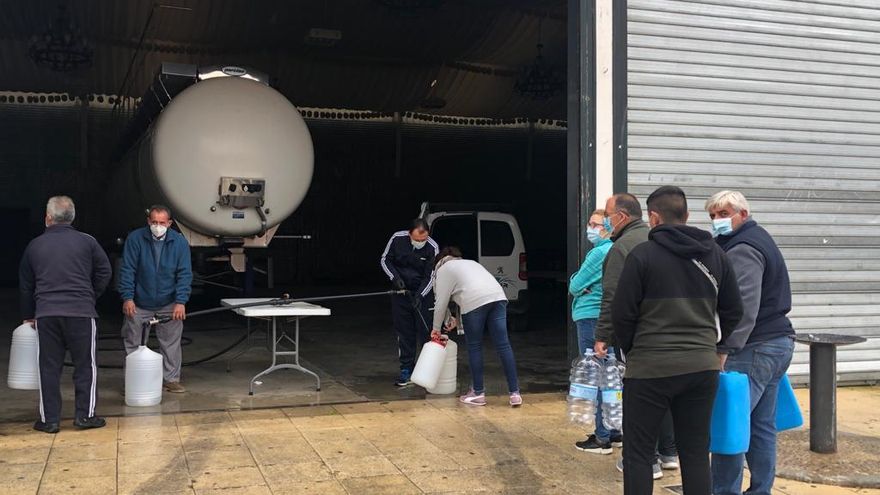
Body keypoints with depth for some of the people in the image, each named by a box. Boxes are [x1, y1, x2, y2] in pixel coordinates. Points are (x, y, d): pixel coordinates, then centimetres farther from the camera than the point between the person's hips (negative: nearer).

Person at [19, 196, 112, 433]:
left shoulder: (35, 246, 8)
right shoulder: (87, 242, 1)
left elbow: (25, 284, 16)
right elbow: (104, 272, 7)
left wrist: (29, 315, 28)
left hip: (45, 314, 2)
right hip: (81, 312, -1)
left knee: (49, 367, 8)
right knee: (85, 365, 8)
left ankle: (49, 419, 11)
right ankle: (84, 415, 8)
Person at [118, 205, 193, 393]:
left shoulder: (179, 242, -6)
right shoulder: (135, 238, -10)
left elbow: (185, 273, -7)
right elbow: (127, 270, -8)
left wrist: (181, 302, -14)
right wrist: (127, 298, -14)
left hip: (168, 305, 1)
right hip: (138, 304, 0)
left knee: (171, 343, 5)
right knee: (132, 343, 6)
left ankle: (172, 379, 18)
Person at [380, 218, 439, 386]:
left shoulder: (432, 248, -18)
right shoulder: (397, 239, -13)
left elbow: (430, 276, -14)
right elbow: (385, 259, 0)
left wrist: (420, 296, -26)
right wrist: (395, 277, -14)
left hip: (422, 292, -2)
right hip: (400, 291, 2)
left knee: (425, 331, -5)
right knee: (403, 331, 4)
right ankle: (406, 369, 12)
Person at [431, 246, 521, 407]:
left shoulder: (443, 270, 16)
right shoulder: (469, 263, 37)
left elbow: (441, 302, 11)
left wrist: (436, 328, 21)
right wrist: (457, 320, 41)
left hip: (475, 301, -6)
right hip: (498, 297, 6)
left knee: (474, 347, 7)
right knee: (503, 345, 3)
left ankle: (478, 393, 12)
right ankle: (515, 394, 1)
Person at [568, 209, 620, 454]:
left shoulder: (600, 252, -16)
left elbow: (574, 286, -11)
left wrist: (581, 286, 7)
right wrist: (586, 286, 0)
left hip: (591, 318, -9)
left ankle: (603, 438, 1)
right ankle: (614, 432, 24)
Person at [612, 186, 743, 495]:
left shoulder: (643, 254, -8)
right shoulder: (715, 254, 8)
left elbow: (622, 313, -7)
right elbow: (733, 310, 14)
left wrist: (630, 351, 8)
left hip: (650, 368, -5)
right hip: (702, 367, 5)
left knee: (638, 453, 6)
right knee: (696, 453, 12)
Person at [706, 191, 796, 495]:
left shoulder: (742, 250, -13)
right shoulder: (759, 239, 20)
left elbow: (743, 307, -24)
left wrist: (723, 351, -26)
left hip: (754, 349, -11)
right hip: (779, 341, 11)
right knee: (762, 425, 14)